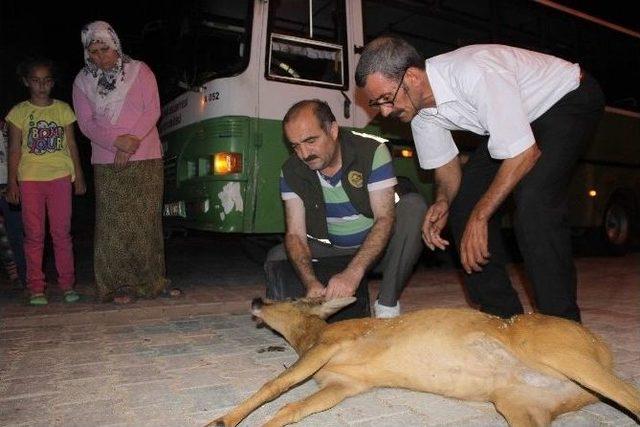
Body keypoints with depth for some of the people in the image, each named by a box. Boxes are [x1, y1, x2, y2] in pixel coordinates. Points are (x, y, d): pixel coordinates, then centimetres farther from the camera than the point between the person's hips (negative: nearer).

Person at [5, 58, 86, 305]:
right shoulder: (19, 112, 4)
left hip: (60, 176, 0)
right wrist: (12, 182, -1)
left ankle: (67, 284, 11)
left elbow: (71, 145, 9)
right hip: (30, 178, 0)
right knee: (34, 234, 4)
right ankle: (36, 288, 11)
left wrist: (79, 176, 7)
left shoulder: (63, 109, 7)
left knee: (62, 232, 3)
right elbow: (14, 150, 4)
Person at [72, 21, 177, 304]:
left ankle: (151, 281, 12)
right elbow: (86, 123, 2)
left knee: (148, 222, 3)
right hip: (107, 164, 1)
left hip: (146, 159, 0)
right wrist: (118, 141, -15)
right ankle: (119, 285, 5)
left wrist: (132, 142, -14)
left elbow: (153, 110, -3)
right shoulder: (83, 81, 8)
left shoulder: (140, 71, 5)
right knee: (114, 225, -2)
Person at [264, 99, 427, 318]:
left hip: (377, 246, -2)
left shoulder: (372, 152, -20)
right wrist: (311, 282, -35)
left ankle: (387, 305, -24)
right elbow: (295, 234, -15)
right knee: (277, 257, -18)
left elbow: (385, 218, -27)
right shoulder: (291, 172, -10)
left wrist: (352, 273, -41)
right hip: (332, 250, 3)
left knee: (413, 206, -30)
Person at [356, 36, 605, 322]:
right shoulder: (416, 107, -12)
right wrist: (442, 202, -20)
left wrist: (479, 217, -31)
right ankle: (502, 316, 5)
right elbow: (446, 165, 1)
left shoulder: (475, 73, -37)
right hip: (514, 121, 8)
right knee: (464, 202, -4)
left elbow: (526, 154, -33)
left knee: (532, 201, -30)